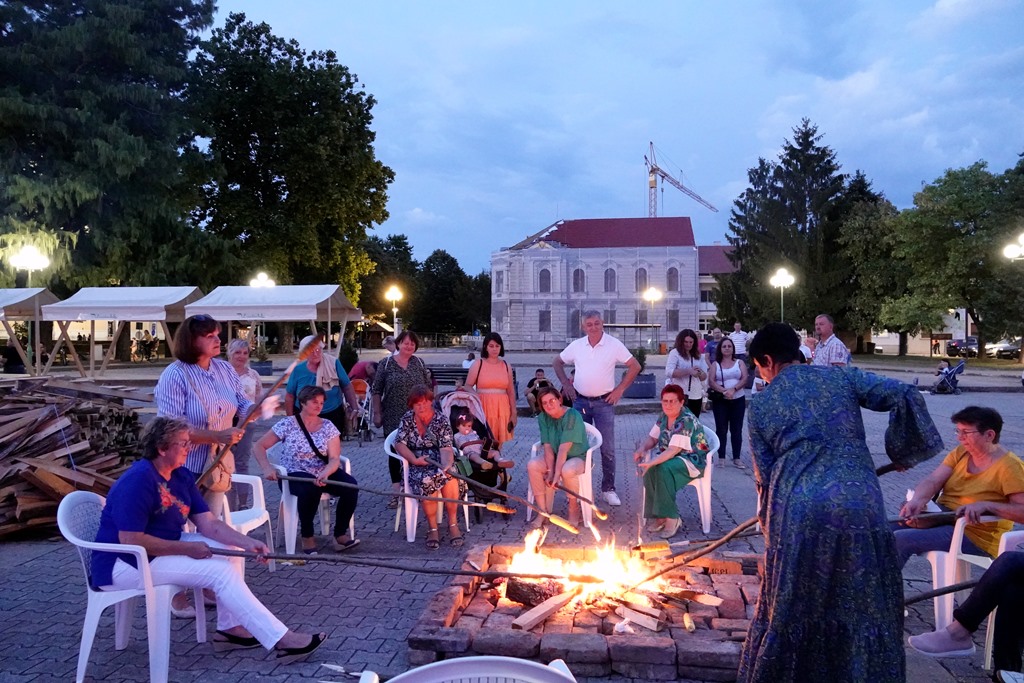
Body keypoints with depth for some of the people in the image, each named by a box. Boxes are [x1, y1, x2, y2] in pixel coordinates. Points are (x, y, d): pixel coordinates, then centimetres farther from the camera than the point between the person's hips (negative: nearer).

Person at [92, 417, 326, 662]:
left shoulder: (181, 475, 5)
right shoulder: (138, 480, -23)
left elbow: (208, 523, 0)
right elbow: (130, 540, -27)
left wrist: (247, 542, -16)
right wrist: (187, 548, -21)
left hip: (161, 549, 9)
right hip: (124, 565, -9)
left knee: (233, 549, -2)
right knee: (220, 570, -21)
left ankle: (229, 629, 4)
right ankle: (282, 640, -21)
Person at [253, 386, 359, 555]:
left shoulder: (328, 426, 3)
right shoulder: (287, 424, -4)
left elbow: (334, 458, -7)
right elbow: (259, 447, -4)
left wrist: (325, 474, -29)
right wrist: (267, 468, -22)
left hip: (325, 473, 3)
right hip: (296, 475, -3)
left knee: (350, 486, -24)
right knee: (310, 489, -37)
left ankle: (340, 534, -11)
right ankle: (307, 536, -15)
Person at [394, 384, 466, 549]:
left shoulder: (441, 420, -1)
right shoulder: (407, 419, 6)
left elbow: (446, 448, -13)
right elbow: (399, 444, 0)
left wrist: (446, 466, -34)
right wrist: (414, 459, -17)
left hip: (438, 462, 0)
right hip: (417, 465, 0)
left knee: (450, 477, -34)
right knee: (427, 480, -34)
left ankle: (453, 524, -20)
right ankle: (432, 528, -21)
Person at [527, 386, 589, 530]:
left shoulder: (572, 416, -24)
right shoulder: (543, 418, -6)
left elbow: (564, 448, -30)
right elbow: (548, 447, -11)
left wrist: (556, 474, -33)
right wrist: (550, 471, -22)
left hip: (578, 456, -5)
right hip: (554, 457, 5)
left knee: (567, 470, -38)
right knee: (532, 465, -22)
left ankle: (574, 509, -11)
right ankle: (543, 512, -13)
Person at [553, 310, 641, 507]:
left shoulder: (614, 345, -6)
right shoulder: (576, 345, 2)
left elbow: (635, 366, -3)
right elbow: (558, 362, 15)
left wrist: (620, 389, -6)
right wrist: (566, 384, 5)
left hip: (604, 402, -2)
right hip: (580, 401, 3)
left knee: (607, 448, 1)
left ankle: (608, 489, 14)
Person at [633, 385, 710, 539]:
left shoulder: (686, 421, -21)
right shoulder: (664, 416, 4)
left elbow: (673, 450, -29)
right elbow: (652, 438, 10)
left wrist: (651, 463, -40)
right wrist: (642, 449, -13)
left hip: (692, 460, -7)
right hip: (670, 459, 7)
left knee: (663, 469, -35)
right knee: (650, 469, -25)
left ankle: (672, 518, -23)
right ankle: (658, 515, -14)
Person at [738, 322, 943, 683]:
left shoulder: (760, 406, 10)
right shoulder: (842, 377, 12)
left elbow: (764, 477, 11)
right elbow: (906, 396, 2)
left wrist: (769, 522, 25)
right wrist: (902, 451, 14)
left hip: (799, 512, 0)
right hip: (860, 507, 1)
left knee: (792, 608, 16)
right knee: (864, 608, 16)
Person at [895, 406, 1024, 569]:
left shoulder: (1009, 467, -14)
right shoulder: (960, 452, 6)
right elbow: (932, 481, -5)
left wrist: (985, 505, -31)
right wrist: (916, 501, -25)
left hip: (976, 537, -7)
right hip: (942, 518, 7)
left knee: (898, 540, -25)